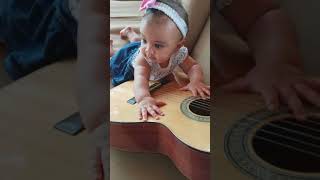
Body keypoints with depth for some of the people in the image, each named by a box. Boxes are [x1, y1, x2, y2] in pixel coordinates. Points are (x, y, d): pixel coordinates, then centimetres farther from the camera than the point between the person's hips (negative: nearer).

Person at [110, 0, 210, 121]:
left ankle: (129, 32, 65)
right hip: (128, 56, -4)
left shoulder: (179, 53, -44)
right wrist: (144, 98, -89)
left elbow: (194, 67, -33)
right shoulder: (142, 58, -53)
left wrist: (196, 81, -57)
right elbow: (140, 78, -68)